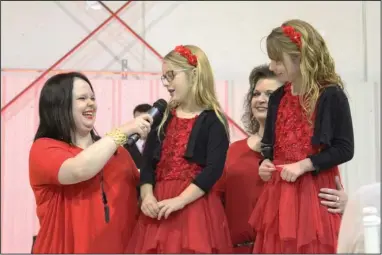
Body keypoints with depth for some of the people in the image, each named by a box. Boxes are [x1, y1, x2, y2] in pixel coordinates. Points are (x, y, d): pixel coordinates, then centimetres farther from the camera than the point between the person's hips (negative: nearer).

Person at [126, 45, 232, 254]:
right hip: (159, 208, 5)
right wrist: (147, 196, -9)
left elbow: (214, 169, -12)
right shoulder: (162, 117, 14)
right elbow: (147, 163, 9)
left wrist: (179, 200, -20)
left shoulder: (213, 120, -2)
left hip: (195, 206, -5)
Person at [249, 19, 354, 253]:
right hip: (279, 190, 6)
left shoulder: (331, 96, -9)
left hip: (314, 191, -5)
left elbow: (345, 149, -10)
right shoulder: (278, 98, 9)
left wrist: (303, 165, -18)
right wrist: (266, 162, -2)